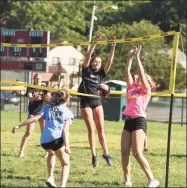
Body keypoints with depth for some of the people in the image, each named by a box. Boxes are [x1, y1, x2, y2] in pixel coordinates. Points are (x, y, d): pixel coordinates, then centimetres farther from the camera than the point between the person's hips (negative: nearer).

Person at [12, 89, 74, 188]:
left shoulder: (48, 107, 20)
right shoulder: (68, 113, 10)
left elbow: (35, 118, 8)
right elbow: (65, 129, -5)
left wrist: (19, 125, 9)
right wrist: (67, 146, -14)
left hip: (44, 141, 4)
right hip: (57, 139, -4)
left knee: (52, 153, 38)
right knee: (65, 164, 10)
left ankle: (50, 178, 27)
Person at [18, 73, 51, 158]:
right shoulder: (30, 88, -3)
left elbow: (49, 96, -14)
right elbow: (30, 98, -20)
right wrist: (35, 98, -42)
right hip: (33, 112, -1)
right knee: (28, 133, -5)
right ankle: (21, 151, 1)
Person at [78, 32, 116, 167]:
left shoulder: (101, 74, 7)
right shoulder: (86, 71, 3)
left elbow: (110, 62, -3)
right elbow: (88, 56, -8)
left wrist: (113, 47, -12)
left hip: (97, 101, 2)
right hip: (86, 101, -2)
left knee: (101, 128, 0)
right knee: (91, 129, -2)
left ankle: (106, 154, 2)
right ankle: (94, 155, 0)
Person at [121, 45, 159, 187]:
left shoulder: (146, 90, 2)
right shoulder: (132, 88, 18)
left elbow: (142, 73, -7)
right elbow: (127, 72, 14)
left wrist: (138, 57, -3)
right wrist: (130, 57, 9)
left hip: (139, 121, -7)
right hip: (128, 121, 7)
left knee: (137, 153, -15)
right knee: (124, 152, 1)